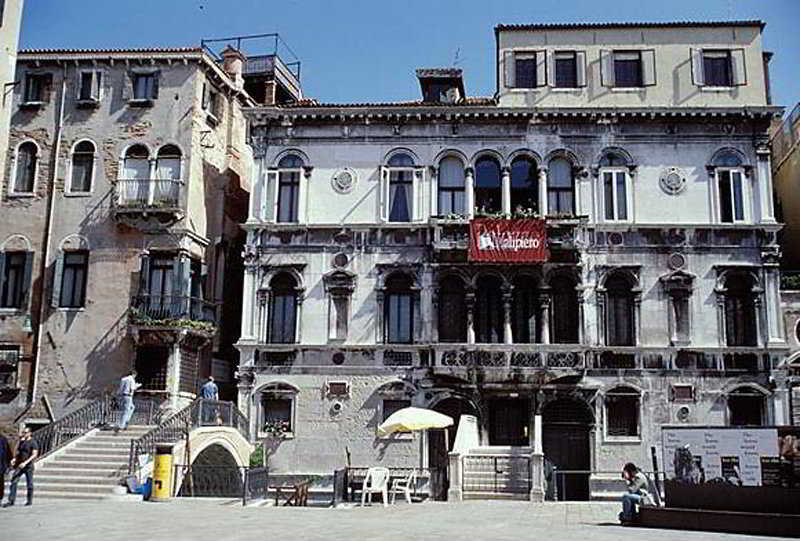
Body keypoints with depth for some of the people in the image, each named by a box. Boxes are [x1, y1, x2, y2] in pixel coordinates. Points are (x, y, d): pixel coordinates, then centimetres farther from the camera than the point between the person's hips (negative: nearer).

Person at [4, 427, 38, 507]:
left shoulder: (33, 443, -9)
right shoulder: (21, 442, 11)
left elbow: (34, 455, -16)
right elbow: (19, 453, 20)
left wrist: (25, 462, -25)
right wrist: (14, 459, 0)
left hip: (28, 466, -6)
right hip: (19, 465, 6)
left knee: (29, 484, 4)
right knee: (13, 482, -6)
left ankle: (30, 500, 16)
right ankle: (11, 501, -4)